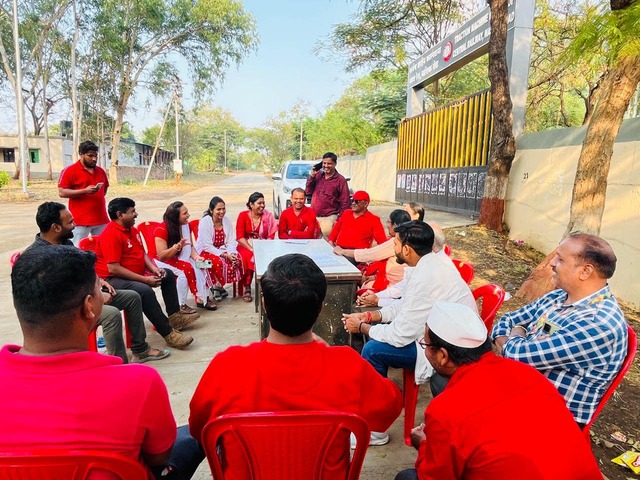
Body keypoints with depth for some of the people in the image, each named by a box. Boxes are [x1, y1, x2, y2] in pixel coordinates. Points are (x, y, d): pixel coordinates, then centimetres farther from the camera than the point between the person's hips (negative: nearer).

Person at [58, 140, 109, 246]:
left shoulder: (100, 171, 14)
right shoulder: (70, 171, -4)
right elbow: (62, 192, -9)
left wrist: (99, 199, 12)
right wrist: (85, 191, -19)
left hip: (101, 219, 6)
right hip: (81, 220, -6)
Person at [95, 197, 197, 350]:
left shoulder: (132, 229, 8)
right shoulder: (111, 234, -21)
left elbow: (142, 253, 16)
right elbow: (113, 269, -26)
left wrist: (154, 269, -4)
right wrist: (144, 279, -24)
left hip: (138, 274, 10)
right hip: (112, 279, -10)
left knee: (168, 274, 13)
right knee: (145, 290, -35)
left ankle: (174, 315, 15)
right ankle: (168, 334, -30)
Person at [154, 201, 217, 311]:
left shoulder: (185, 225, -2)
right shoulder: (162, 230, -23)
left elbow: (190, 246, 0)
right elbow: (161, 256, -26)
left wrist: (196, 257, -20)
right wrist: (178, 246, -40)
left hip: (180, 258, 7)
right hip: (163, 261, -7)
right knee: (187, 268, -31)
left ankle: (203, 298, -12)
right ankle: (181, 305, -23)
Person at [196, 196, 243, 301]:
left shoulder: (226, 220, -2)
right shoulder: (205, 222, -17)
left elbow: (231, 241, -1)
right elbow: (207, 246, -22)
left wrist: (232, 253, -23)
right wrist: (225, 255, -28)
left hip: (221, 250, 5)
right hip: (205, 251, -5)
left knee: (237, 258, -21)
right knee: (217, 261, -35)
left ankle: (219, 286, -2)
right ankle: (217, 286, -6)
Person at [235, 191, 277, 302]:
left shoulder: (268, 216, 1)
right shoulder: (243, 215, -2)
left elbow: (271, 236, -2)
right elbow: (240, 237, -8)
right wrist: (252, 249, -20)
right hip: (246, 246, -1)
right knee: (247, 257, -32)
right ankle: (247, 289, -19)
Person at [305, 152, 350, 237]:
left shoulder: (340, 180, -3)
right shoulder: (318, 175, 11)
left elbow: (345, 203, -5)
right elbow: (308, 192, 10)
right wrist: (312, 176, 0)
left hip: (329, 218, -4)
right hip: (313, 217, 4)